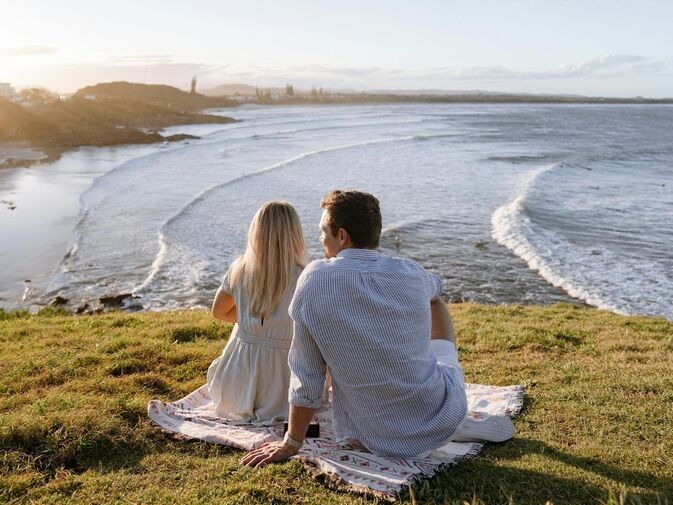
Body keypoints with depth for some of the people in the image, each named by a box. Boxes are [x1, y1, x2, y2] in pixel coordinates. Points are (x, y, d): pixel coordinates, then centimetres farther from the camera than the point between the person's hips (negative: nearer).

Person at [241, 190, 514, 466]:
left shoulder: (314, 280, -14)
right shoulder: (412, 274, -8)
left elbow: (306, 376, -10)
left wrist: (291, 443, 4)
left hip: (377, 441, -2)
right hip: (443, 420, 3)